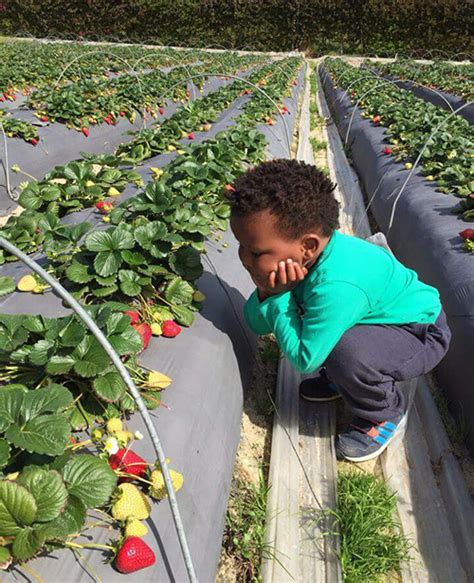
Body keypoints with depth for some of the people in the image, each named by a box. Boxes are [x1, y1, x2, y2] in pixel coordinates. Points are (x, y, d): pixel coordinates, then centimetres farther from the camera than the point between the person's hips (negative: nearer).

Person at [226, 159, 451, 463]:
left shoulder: (337, 288, -41)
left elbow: (304, 360, -29)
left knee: (347, 352, -35)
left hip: (421, 333, -7)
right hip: (380, 320, 8)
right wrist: (268, 294, -29)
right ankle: (342, 378, 22)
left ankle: (386, 414, -1)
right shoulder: (297, 255, -16)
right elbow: (257, 324, -8)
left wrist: (278, 299, -28)